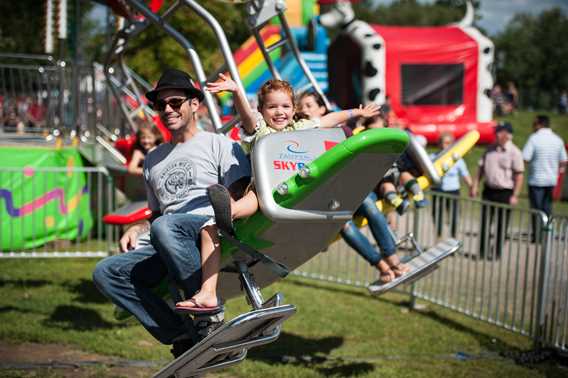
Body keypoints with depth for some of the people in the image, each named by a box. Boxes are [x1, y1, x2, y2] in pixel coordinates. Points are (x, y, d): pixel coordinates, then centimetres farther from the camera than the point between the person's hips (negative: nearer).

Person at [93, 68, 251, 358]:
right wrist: (138, 229, 14)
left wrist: (218, 219, -18)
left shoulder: (219, 144, 11)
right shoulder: (153, 159, 29)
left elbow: (240, 198, 1)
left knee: (164, 227, -38)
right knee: (105, 272, -15)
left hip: (212, 231, -6)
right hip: (168, 246, 6)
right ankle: (182, 336, -21)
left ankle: (211, 315, -29)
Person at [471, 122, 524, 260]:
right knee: (485, 222, 7)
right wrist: (475, 186, 7)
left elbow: (519, 175, -11)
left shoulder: (514, 152, -9)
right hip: (489, 190, 5)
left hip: (505, 193, -5)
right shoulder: (490, 149, 7)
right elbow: (481, 168, 13)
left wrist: (515, 196, -15)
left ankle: (497, 252, 16)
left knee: (502, 225, 5)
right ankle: (482, 252, 16)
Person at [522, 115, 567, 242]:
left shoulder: (534, 138, -13)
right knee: (547, 208, 15)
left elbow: (525, 159, -19)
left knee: (536, 208, 3)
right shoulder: (558, 139, 4)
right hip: (552, 179, 5)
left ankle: (537, 235, 5)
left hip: (536, 179, -5)